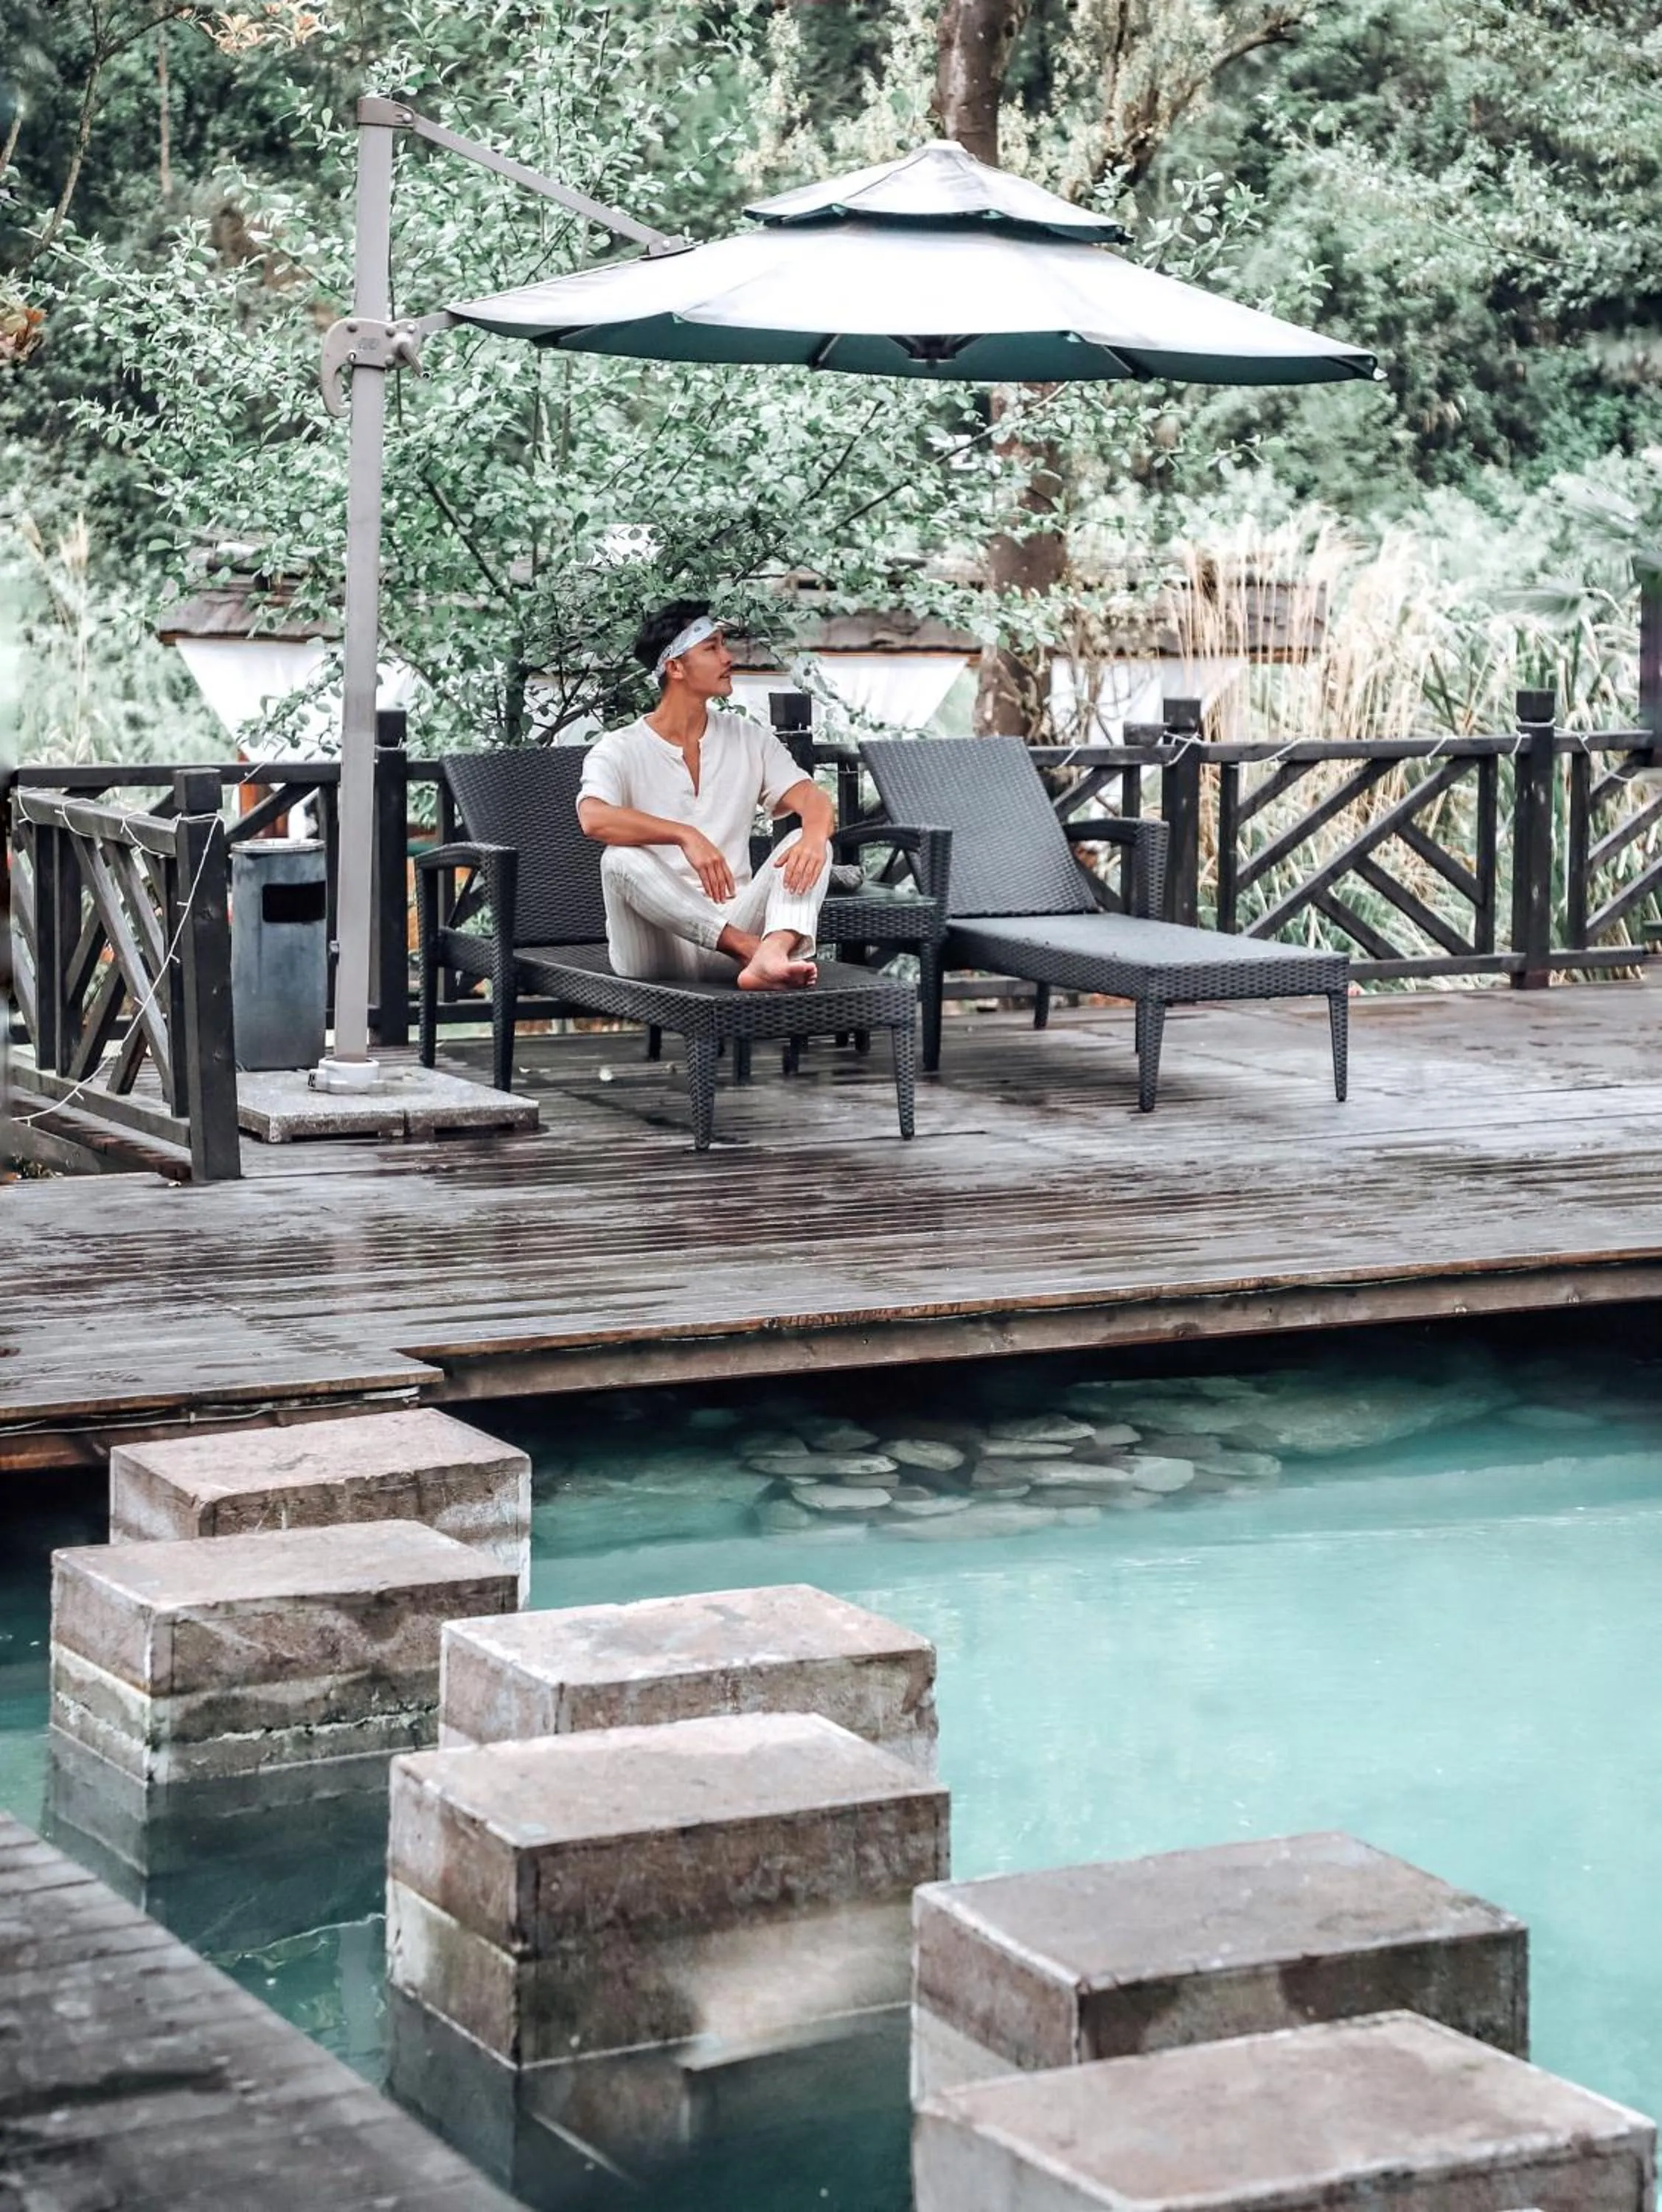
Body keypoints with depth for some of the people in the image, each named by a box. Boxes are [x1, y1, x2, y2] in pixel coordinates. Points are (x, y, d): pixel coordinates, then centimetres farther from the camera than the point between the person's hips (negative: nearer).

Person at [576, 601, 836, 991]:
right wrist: (686, 836, -35)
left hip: (732, 923, 3)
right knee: (622, 859, -32)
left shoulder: (750, 740, 14)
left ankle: (769, 958, -49)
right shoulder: (618, 750, 0)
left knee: (806, 844, -19)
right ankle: (753, 948, -37)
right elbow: (593, 818, -21)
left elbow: (814, 801, 0)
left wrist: (814, 836, -26)